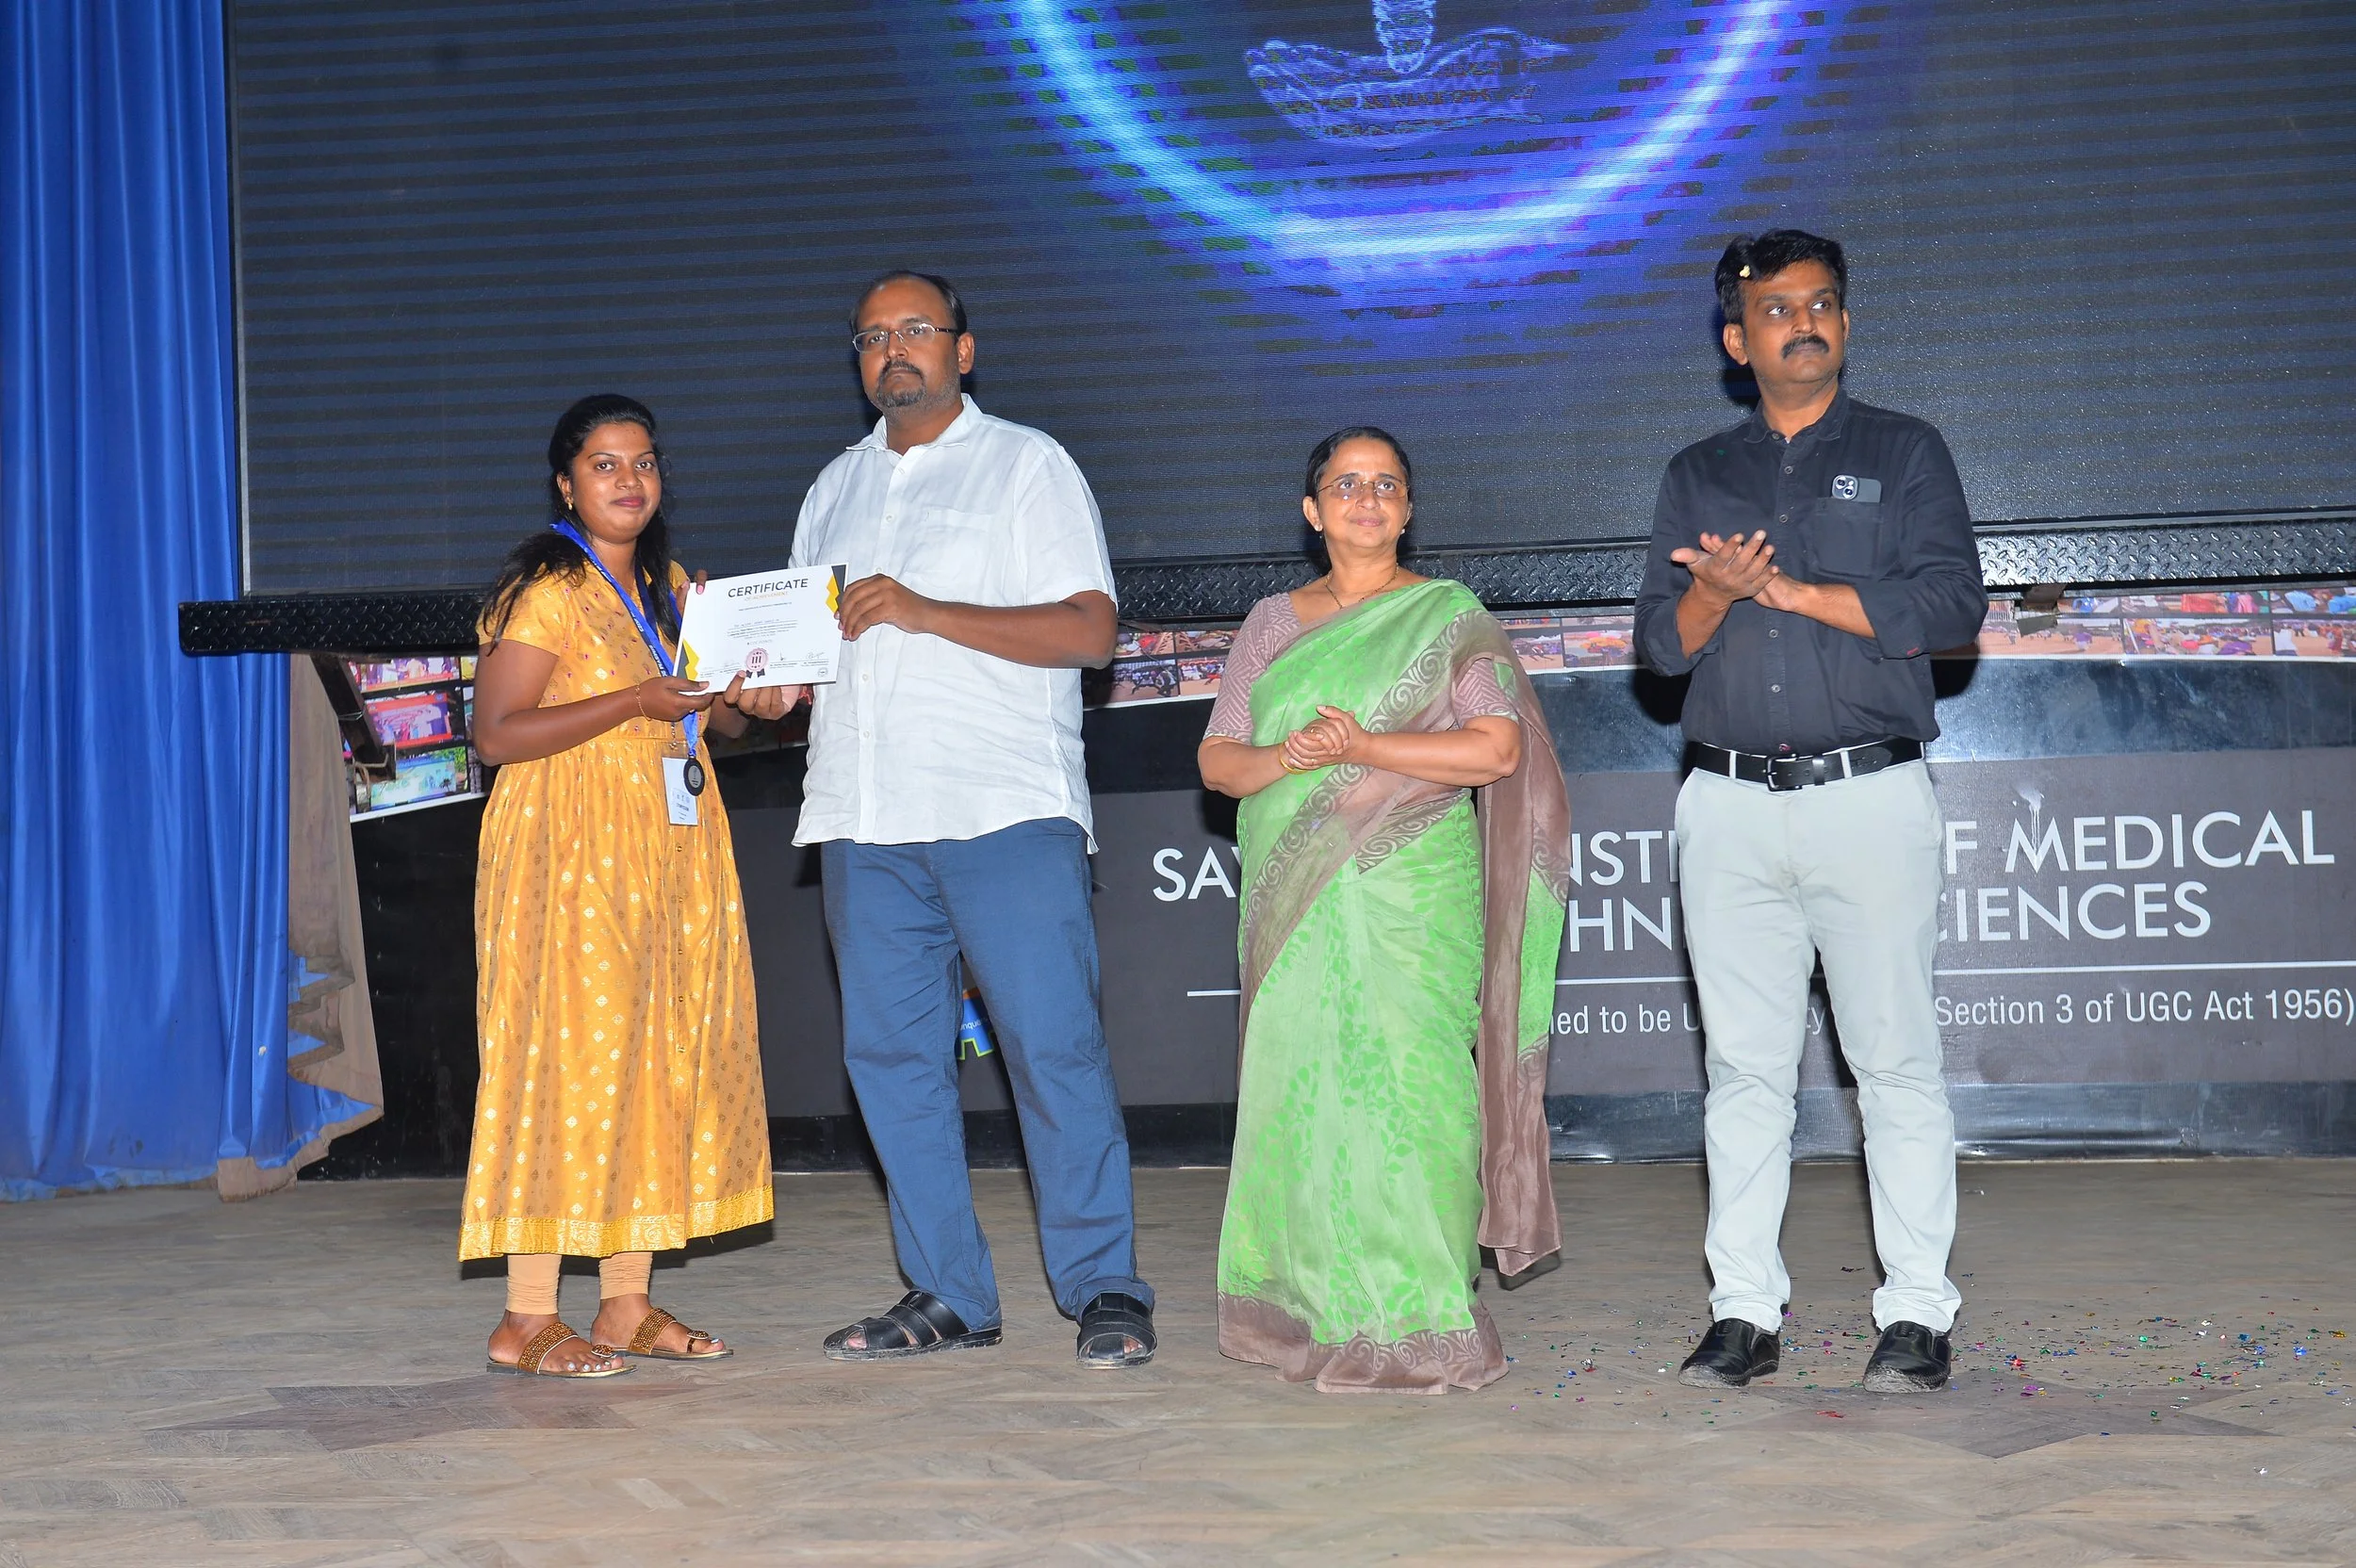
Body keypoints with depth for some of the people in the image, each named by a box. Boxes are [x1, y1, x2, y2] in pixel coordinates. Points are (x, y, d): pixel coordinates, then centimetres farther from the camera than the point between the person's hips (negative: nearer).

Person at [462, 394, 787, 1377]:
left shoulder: (676, 590, 15)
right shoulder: (545, 590, -8)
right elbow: (497, 733, -15)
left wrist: (748, 704, 2)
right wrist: (636, 702, -20)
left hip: (672, 851, 8)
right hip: (569, 852, -8)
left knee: (662, 1060, 5)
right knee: (570, 1056, -9)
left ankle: (628, 1305, 12)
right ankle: (526, 1321, -5)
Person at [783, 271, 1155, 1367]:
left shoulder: (1027, 464, 6)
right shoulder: (837, 487, 22)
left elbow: (1089, 630, -6)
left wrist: (923, 611, -14)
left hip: (1006, 812, -5)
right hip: (864, 820, 5)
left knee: (1054, 1046, -8)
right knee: (891, 1053, 3)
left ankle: (1105, 1290, -1)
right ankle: (944, 1297, 10)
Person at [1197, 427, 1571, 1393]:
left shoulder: (1451, 618, 6)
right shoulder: (1271, 624, 18)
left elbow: (1497, 747, -5)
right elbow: (1217, 759, 13)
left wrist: (1363, 748, -12)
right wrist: (1283, 758, -9)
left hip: (1409, 895, -4)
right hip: (1294, 898, 4)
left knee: (1400, 1086, -10)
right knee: (1299, 1090, 0)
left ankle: (1413, 1324, -6)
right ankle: (1312, 1310, 8)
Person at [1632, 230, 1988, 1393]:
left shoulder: (1904, 455, 8)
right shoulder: (1696, 476, 16)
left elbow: (1952, 606, -5)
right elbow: (1660, 641, 10)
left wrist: (1785, 587, -9)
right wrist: (1718, 593, -12)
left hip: (1869, 795, -2)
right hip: (1730, 806, 3)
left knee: (1896, 1059, -2)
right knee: (1743, 1065, 3)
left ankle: (1916, 1311, 3)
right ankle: (1745, 1310, 8)